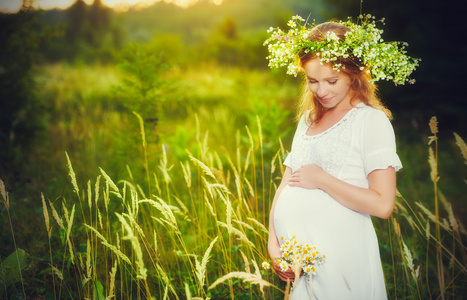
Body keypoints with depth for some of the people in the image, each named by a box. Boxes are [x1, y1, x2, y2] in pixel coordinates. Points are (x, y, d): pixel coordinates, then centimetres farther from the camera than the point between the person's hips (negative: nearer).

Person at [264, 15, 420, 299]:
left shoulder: (372, 121, -7)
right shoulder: (308, 120, 14)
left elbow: (383, 204, -15)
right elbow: (285, 186, 12)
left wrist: (321, 179, -11)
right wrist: (273, 242, 1)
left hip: (338, 257, -6)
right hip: (295, 253, 6)